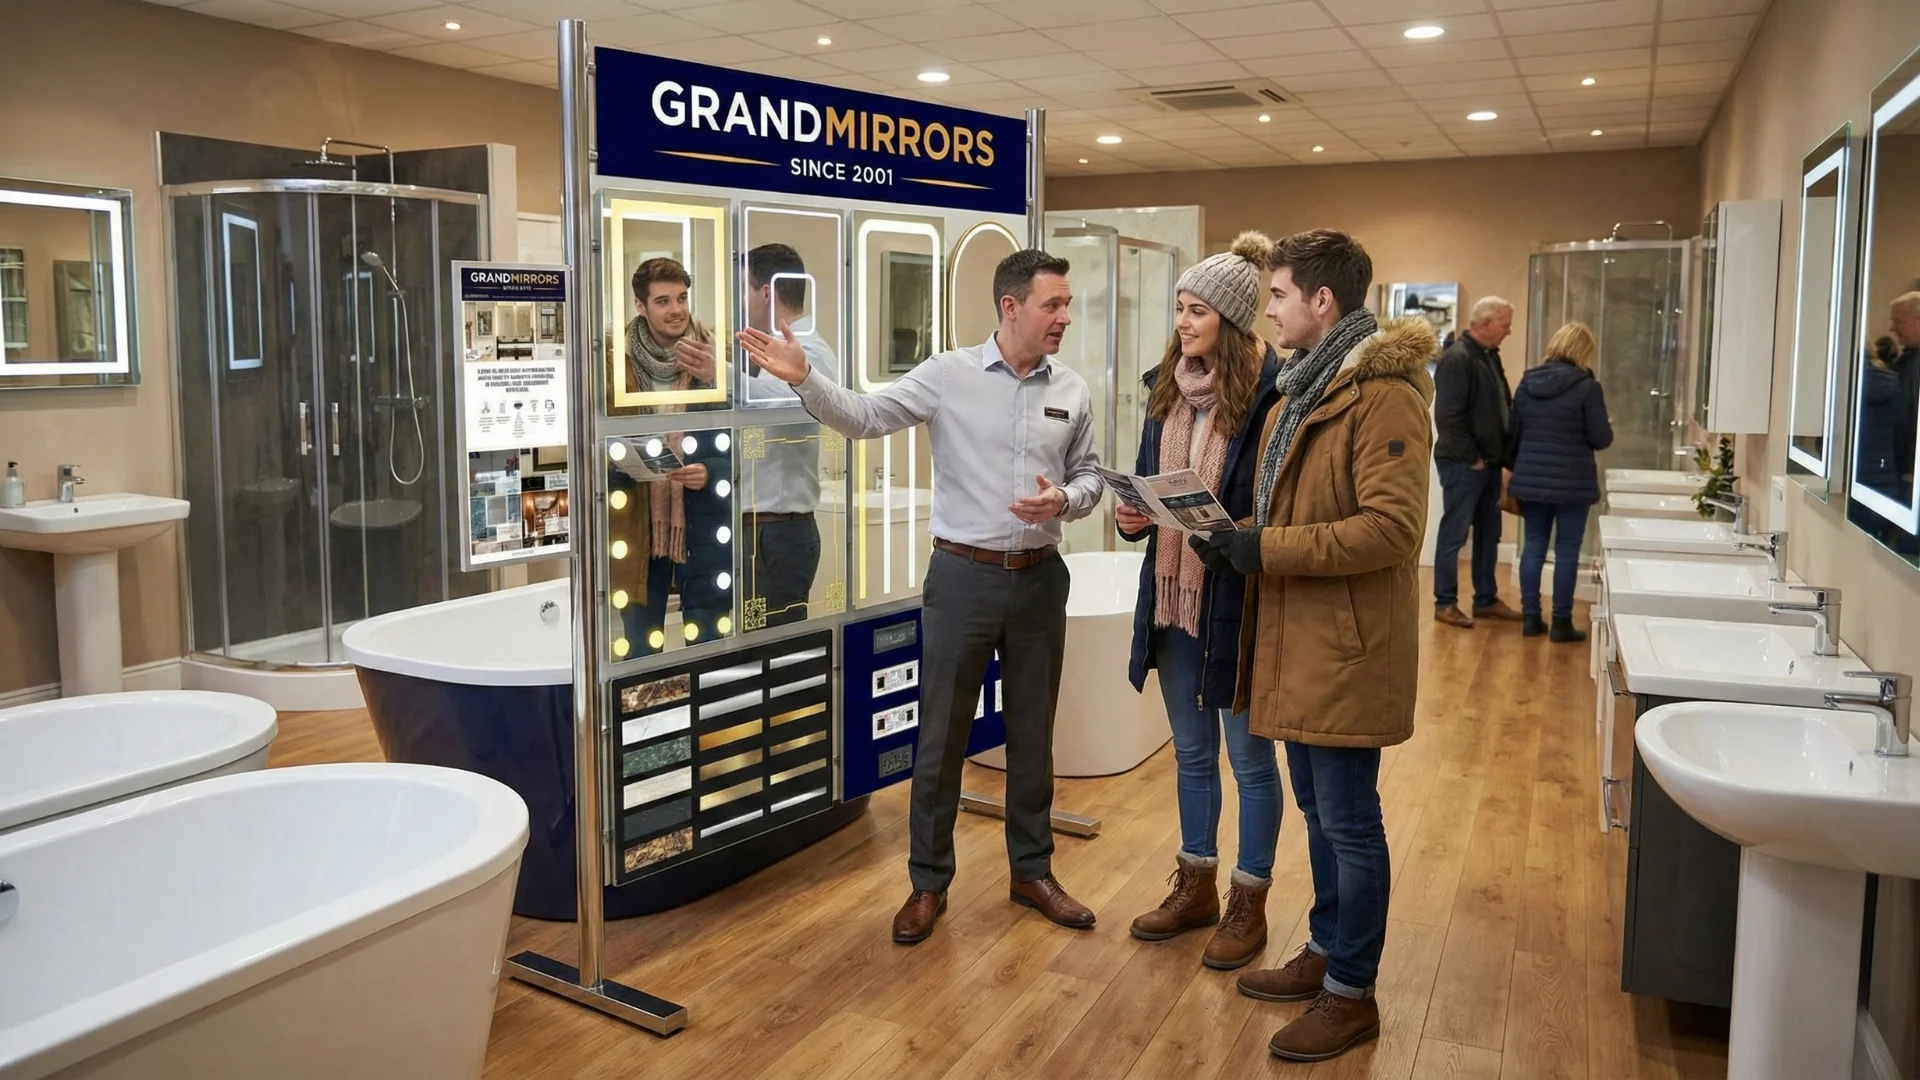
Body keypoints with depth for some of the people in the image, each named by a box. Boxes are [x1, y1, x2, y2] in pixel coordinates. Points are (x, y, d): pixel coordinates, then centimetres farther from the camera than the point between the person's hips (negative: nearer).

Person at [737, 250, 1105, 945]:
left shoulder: (1072, 391, 3)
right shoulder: (947, 375, -7)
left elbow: (1089, 476, 11)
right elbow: (862, 418, -11)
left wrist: (1063, 501, -11)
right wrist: (803, 378, -27)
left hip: (1039, 577, 3)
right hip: (964, 574, -3)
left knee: (1032, 733, 14)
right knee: (942, 736, 5)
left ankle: (1032, 872, 30)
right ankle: (929, 883, 20)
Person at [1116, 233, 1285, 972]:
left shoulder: (1271, 392, -13)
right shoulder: (1167, 388, 7)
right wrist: (1132, 515, -3)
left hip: (1238, 601, -6)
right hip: (1172, 596, 7)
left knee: (1249, 758, 9)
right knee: (1192, 753, 19)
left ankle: (1248, 905, 25)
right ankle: (1196, 888, 35)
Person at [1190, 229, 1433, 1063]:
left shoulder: (1383, 394, -16)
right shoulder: (1303, 392, 15)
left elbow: (1392, 526, -24)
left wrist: (1268, 549, -23)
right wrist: (1236, 536, 3)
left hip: (1347, 647, -9)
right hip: (1297, 640, 10)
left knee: (1349, 822, 2)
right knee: (1318, 811, 19)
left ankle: (1352, 994, 15)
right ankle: (1325, 952, 33)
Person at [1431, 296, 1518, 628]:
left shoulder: (1490, 356, 14)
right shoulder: (1457, 359, -15)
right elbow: (1448, 416, -21)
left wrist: (1503, 453, 9)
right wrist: (1472, 458, -17)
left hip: (1488, 462, 9)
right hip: (1463, 464, -9)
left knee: (1488, 534, 14)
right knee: (1454, 535, -1)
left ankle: (1486, 599, 24)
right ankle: (1445, 603, 6)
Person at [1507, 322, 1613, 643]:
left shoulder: (1527, 382, 4)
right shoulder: (1587, 387, -11)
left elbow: (1514, 433, 10)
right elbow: (1601, 439, -8)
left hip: (1531, 479, 5)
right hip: (1572, 482, -4)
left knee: (1534, 545, 11)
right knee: (1566, 550, 3)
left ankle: (1530, 617, 13)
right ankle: (1561, 622, 8)